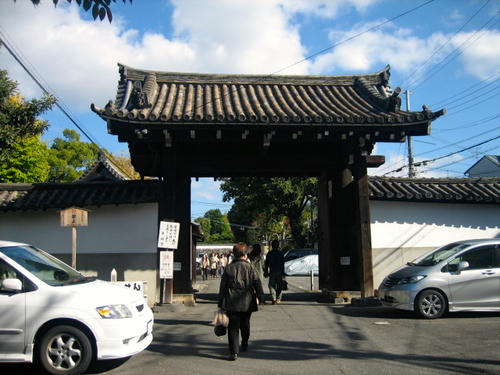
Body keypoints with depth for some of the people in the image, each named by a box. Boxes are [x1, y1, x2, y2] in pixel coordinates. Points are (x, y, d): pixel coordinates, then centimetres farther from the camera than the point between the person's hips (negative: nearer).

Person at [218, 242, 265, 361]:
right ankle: (244, 345, 38)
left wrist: (220, 302, 10)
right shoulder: (249, 267, -2)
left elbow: (222, 286, 3)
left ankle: (234, 352, -10)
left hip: (231, 303, -1)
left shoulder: (228, 268, 1)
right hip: (247, 302, 1)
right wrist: (261, 298, 8)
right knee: (245, 325, 21)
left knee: (233, 327, 0)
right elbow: (257, 283, -1)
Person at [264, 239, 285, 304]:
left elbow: (266, 264, 5)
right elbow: (283, 264, -1)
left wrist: (266, 272, 13)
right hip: (279, 272, 0)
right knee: (279, 286, 11)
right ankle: (278, 299, 15)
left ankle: (274, 298, -16)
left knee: (272, 286, 1)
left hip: (272, 272, 0)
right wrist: (283, 273, 3)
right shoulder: (280, 253, -1)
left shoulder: (269, 254, 2)